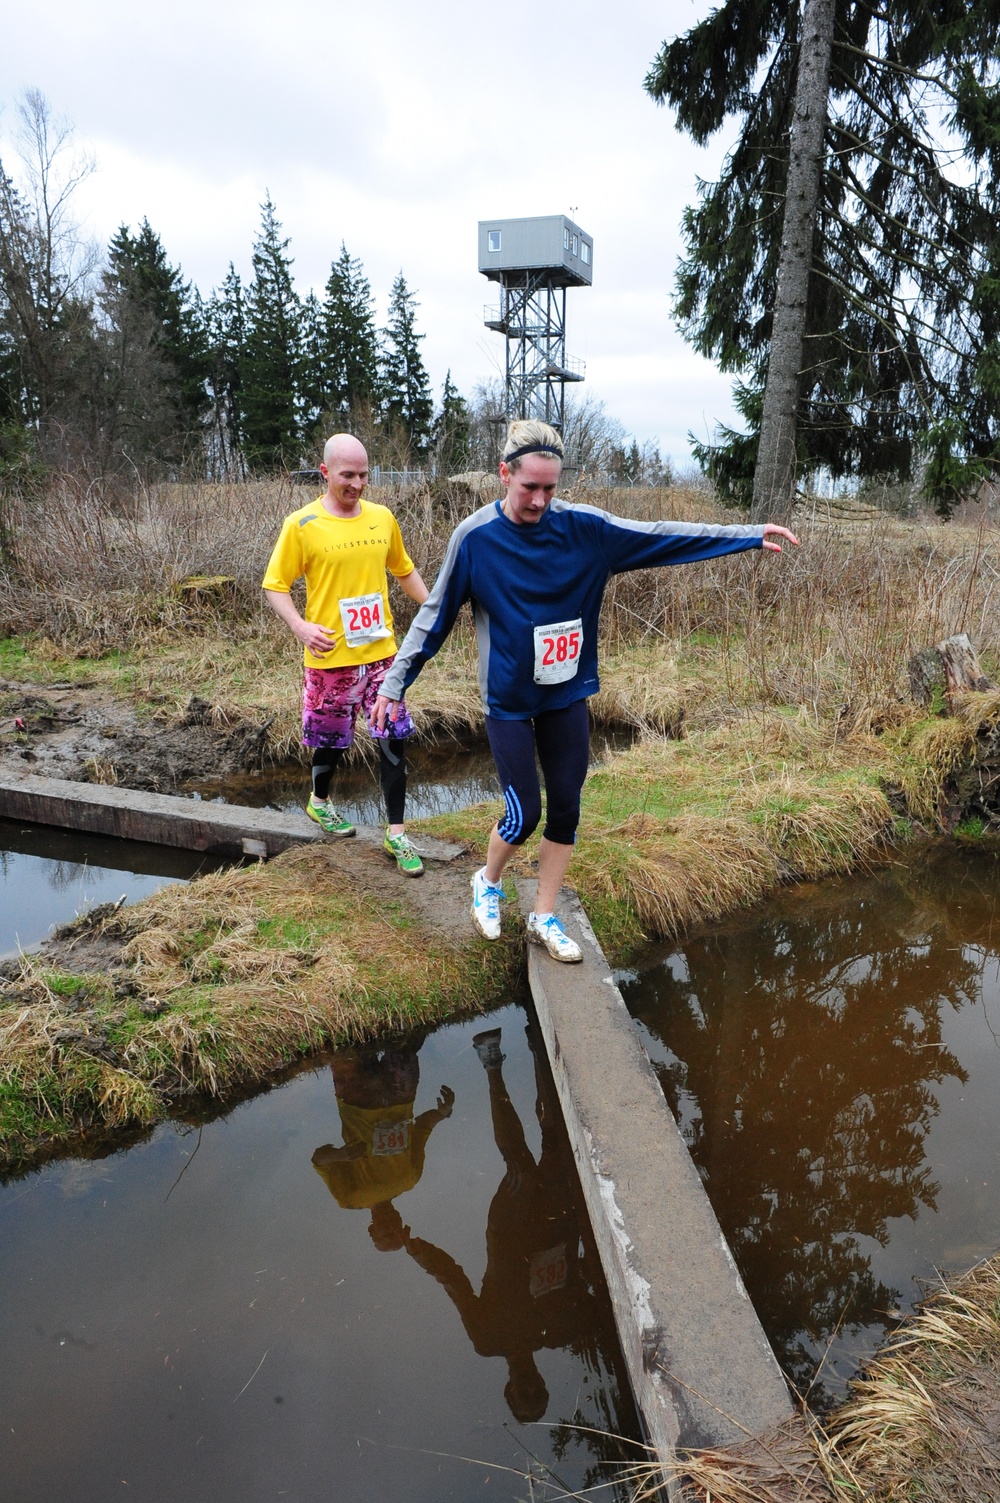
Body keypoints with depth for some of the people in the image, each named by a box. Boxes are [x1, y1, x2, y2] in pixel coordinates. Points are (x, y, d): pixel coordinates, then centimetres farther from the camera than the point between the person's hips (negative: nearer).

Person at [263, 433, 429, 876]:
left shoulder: (382, 517, 3)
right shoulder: (301, 525, -8)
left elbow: (404, 570, 18)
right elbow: (275, 586, -5)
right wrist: (299, 626, -22)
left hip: (380, 652, 3)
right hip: (330, 657, -3)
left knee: (394, 740, -1)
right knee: (331, 740, 13)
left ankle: (396, 834, 10)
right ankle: (319, 800, 44)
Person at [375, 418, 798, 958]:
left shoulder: (583, 527, -6)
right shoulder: (474, 537, -12)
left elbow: (659, 537, -2)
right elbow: (435, 615, -5)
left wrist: (748, 535, -2)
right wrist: (394, 684, -4)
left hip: (567, 695, 3)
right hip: (508, 698, -3)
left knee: (565, 810, 7)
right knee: (524, 815, -3)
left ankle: (544, 918, 25)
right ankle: (488, 882, 30)